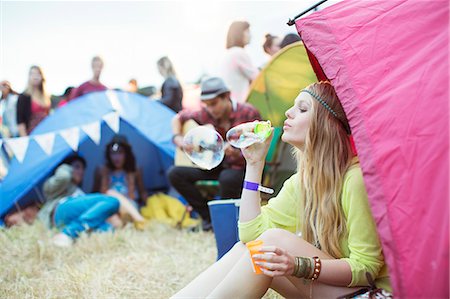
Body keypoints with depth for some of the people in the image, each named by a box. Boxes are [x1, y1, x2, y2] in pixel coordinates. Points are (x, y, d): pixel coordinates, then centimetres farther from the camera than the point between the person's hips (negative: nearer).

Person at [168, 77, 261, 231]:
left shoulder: (248, 113, -14)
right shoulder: (205, 115, -2)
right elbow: (178, 118, 15)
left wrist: (237, 153, -32)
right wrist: (178, 139, -4)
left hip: (241, 168, -5)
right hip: (215, 166, 5)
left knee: (227, 178, -40)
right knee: (174, 173, -12)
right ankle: (208, 216, 0)